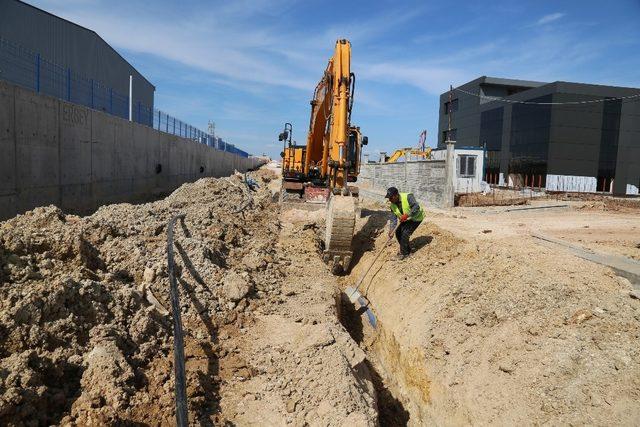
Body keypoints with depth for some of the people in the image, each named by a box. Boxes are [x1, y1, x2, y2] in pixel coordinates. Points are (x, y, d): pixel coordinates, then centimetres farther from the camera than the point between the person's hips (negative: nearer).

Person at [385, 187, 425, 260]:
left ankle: (404, 253, 1)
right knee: (398, 233, 3)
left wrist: (407, 215, -42)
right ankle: (407, 250, 23)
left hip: (416, 217, -7)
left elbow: (416, 207, -35)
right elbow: (393, 218, -10)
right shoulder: (392, 204, -9)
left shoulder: (407, 197, -30)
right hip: (406, 219, 8)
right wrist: (391, 230, -22)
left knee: (405, 233, -16)